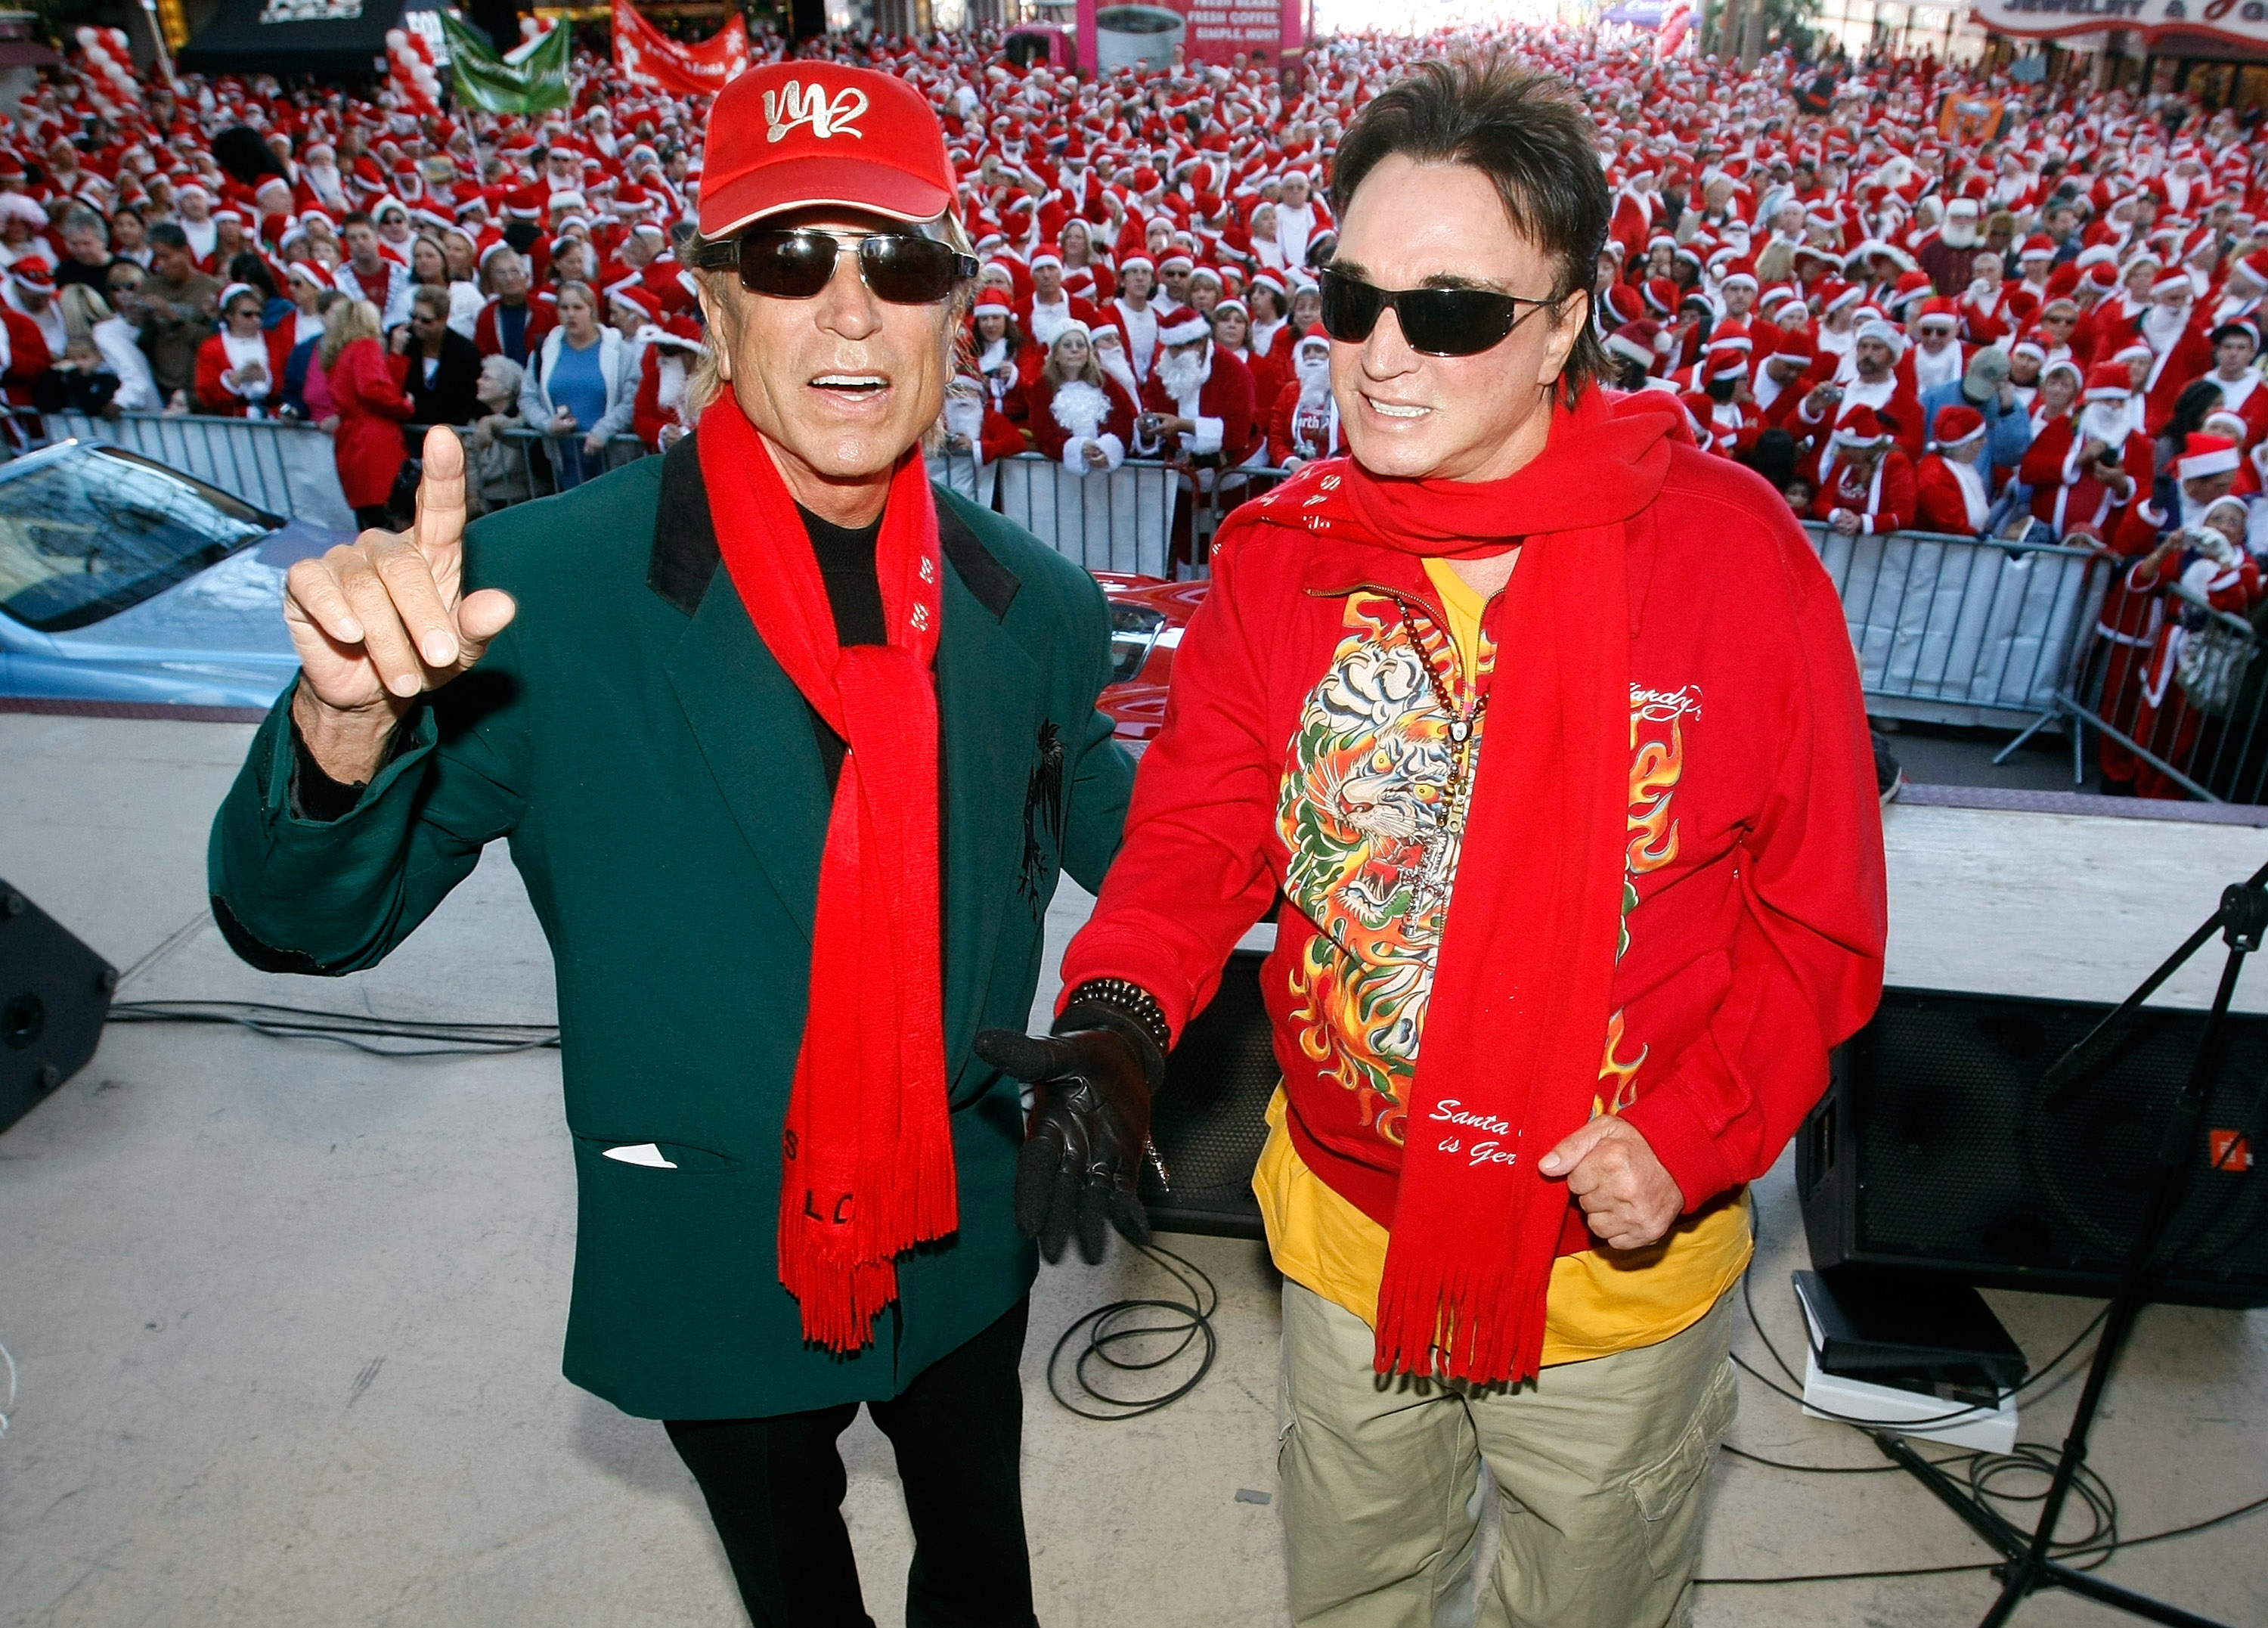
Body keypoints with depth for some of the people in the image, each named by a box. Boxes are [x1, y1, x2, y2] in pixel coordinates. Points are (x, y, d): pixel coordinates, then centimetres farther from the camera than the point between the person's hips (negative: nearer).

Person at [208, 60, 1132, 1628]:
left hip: (965, 1236, 2)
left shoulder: (1035, 607, -11)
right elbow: (301, 920, -19)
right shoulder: (544, 593, -21)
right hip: (711, 1261, -2)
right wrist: (349, 720, -38)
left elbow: (1108, 836, 7)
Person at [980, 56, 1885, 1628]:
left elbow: (1820, 912, -10)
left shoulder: (1733, 554, -17)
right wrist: (1122, 1005, -26)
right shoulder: (1282, 554, -8)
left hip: (1618, 1262, -2)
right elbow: (1202, 822, -7)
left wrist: (1691, 1136, -21)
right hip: (1348, 1236, 3)